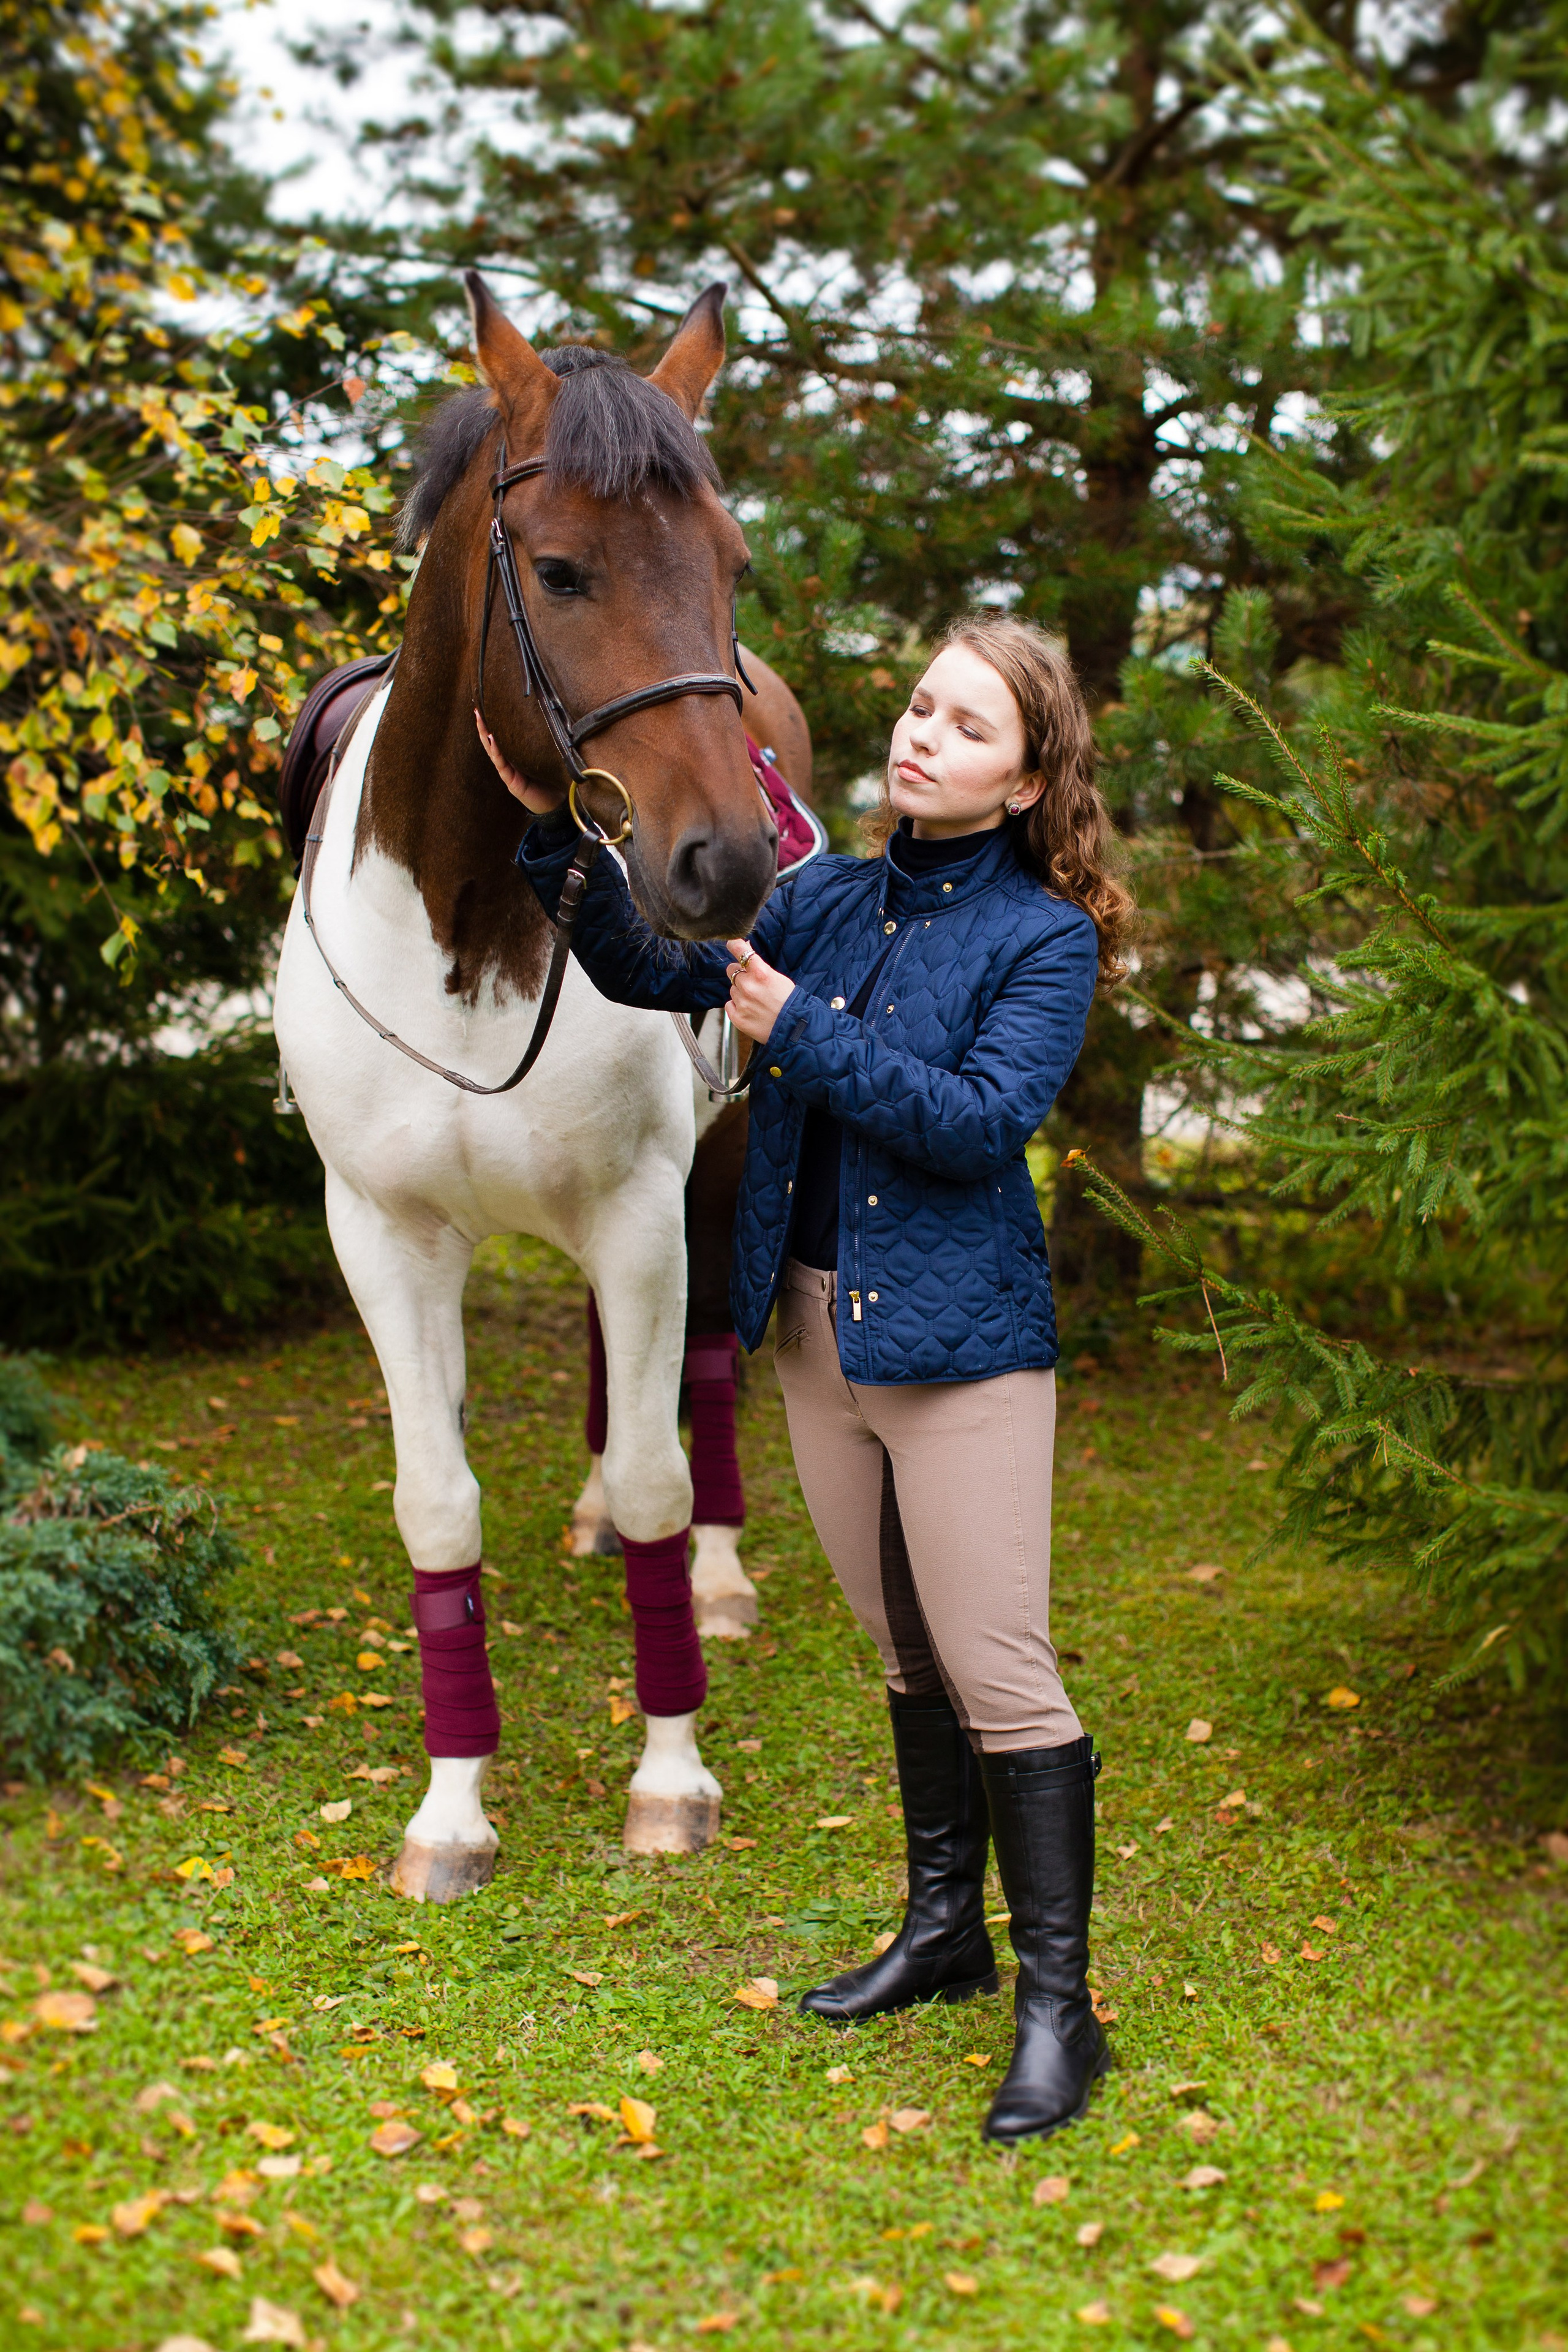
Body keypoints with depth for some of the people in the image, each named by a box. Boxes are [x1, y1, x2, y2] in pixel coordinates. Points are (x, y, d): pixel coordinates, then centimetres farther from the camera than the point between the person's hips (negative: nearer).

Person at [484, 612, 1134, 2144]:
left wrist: (800, 1030, -22)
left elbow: (983, 1119, -21)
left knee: (997, 1670, -5)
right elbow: (653, 973, 7)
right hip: (815, 1326, 6)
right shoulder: (831, 898, 8)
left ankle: (1058, 2003, 6)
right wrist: (558, 838, -6)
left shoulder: (1044, 936, -9)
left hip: (960, 1340, -6)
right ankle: (945, 1928, 33)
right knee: (908, 1658, 18)